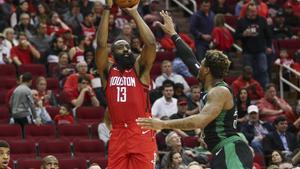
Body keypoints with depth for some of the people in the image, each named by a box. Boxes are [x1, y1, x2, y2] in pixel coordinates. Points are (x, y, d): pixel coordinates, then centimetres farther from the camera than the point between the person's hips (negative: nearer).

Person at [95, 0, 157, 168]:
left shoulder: (140, 69, 7)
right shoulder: (108, 71, 10)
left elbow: (151, 43, -7)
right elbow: (101, 44, -4)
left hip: (142, 133, -2)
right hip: (118, 134, 2)